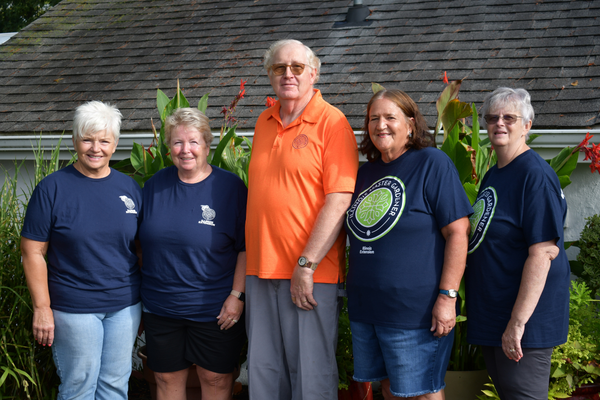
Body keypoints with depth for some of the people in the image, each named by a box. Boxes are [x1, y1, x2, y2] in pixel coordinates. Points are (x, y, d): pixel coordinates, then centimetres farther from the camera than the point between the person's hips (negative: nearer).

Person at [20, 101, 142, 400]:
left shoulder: (129, 188, 5)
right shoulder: (52, 188, -7)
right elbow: (33, 252, -7)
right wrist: (42, 307, -11)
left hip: (125, 306, 4)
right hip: (74, 309, -4)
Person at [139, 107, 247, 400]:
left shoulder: (230, 186, -7)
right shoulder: (156, 184, 5)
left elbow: (246, 247, -7)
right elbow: (142, 242, 14)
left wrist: (237, 295, -12)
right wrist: (146, 285, 11)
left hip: (214, 308, -3)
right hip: (161, 307, 4)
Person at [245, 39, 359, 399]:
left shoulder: (332, 122, -6)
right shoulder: (264, 123, 14)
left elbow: (339, 200, -14)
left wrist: (306, 265, -17)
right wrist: (255, 260, 13)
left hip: (309, 273, -6)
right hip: (261, 271, 6)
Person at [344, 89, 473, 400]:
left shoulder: (433, 163, -8)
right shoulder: (366, 172, 13)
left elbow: (457, 232, -13)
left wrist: (447, 296, -18)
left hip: (414, 312, -7)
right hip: (364, 310, 7)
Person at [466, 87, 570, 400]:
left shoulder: (535, 175, -16)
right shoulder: (492, 175, 13)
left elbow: (543, 252, -23)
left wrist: (518, 322, -26)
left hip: (525, 319, -9)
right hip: (490, 316, 9)